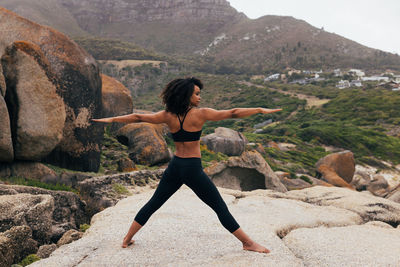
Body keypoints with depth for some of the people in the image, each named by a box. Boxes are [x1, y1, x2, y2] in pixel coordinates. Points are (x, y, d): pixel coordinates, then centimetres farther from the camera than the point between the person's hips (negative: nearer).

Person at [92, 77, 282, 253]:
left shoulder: (168, 116, 1)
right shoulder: (200, 114, -12)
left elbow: (137, 117, 9)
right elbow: (233, 113, -9)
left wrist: (111, 119, 22)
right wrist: (260, 110, -1)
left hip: (175, 166, 5)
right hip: (193, 169, -5)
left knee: (153, 204, 19)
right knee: (220, 207, 3)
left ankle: (127, 238, 28)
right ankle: (248, 243, 10)